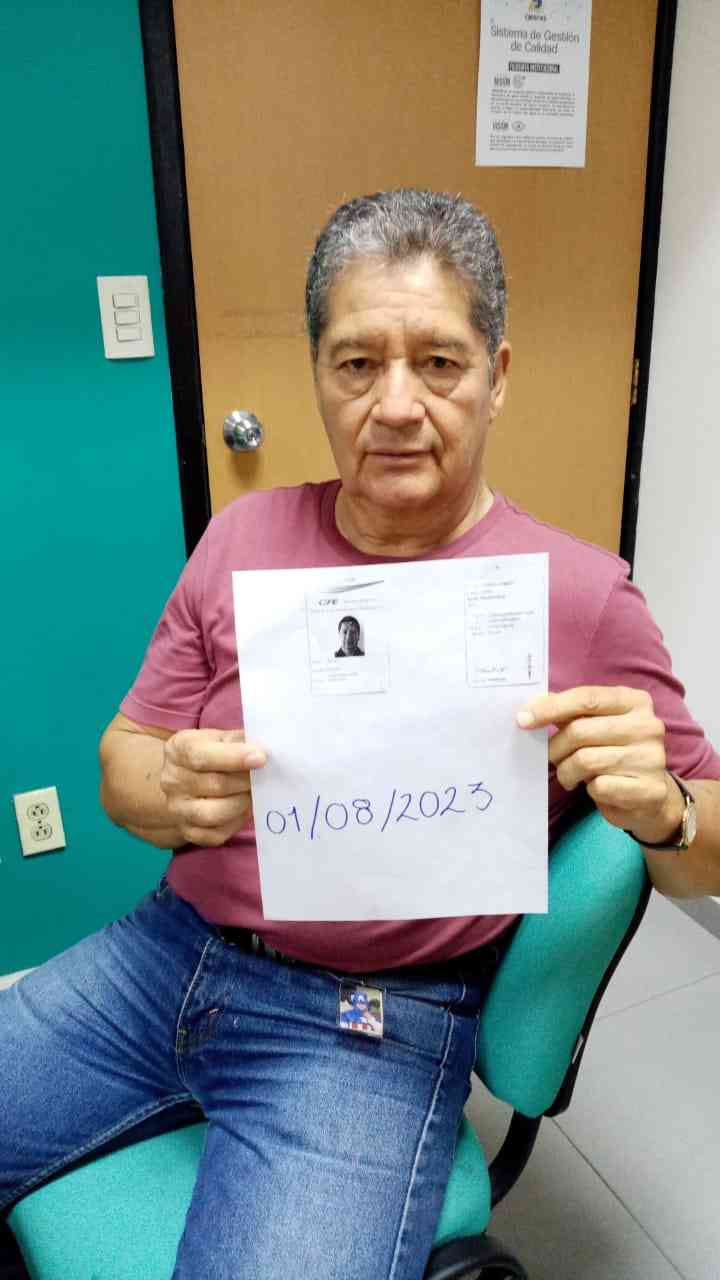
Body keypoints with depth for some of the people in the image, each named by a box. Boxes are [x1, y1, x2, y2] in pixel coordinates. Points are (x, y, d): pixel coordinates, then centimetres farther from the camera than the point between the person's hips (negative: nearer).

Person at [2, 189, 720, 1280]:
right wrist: (172, 796, -18)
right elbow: (122, 761, 5)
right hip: (168, 948, 4)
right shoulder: (244, 536, 1)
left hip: (376, 1025, -3)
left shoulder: (581, 596, -9)